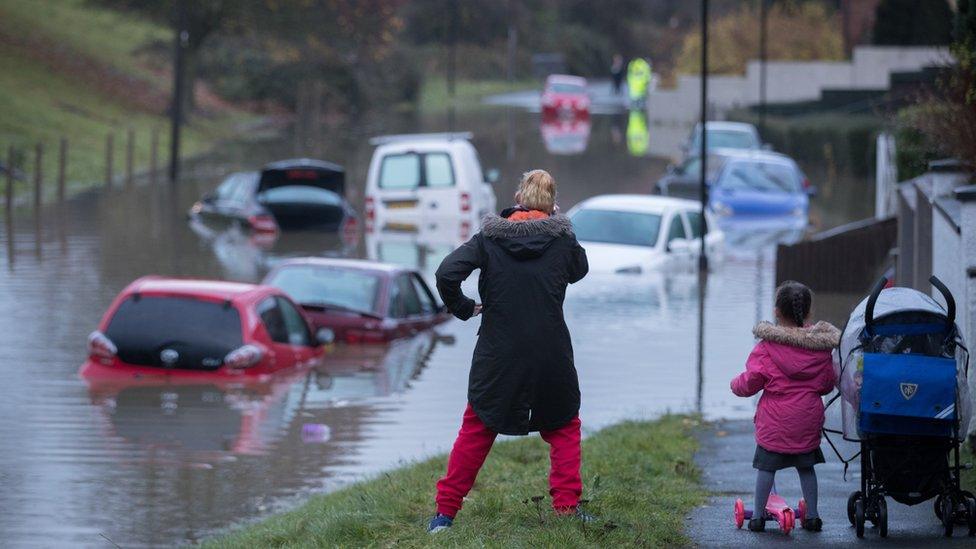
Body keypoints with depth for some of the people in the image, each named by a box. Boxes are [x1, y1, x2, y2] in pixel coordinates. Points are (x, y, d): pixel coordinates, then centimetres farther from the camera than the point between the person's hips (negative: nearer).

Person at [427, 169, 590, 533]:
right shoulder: (561, 238, -3)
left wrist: (463, 309, 2)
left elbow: (446, 273, -14)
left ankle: (445, 511, 11)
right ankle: (567, 506, 9)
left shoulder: (489, 238, -3)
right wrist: (558, 222, 19)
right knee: (564, 427, 19)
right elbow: (579, 269, 19)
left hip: (497, 357, 0)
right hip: (550, 357, 0)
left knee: (475, 431, 12)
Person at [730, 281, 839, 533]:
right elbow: (827, 384, 9)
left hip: (775, 419, -4)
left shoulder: (767, 346, -13)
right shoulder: (821, 346, 0)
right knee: (806, 466, 16)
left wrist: (736, 385, 12)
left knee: (766, 466, 7)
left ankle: (758, 517, 11)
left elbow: (752, 380, -10)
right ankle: (812, 517, 18)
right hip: (809, 417, 4)